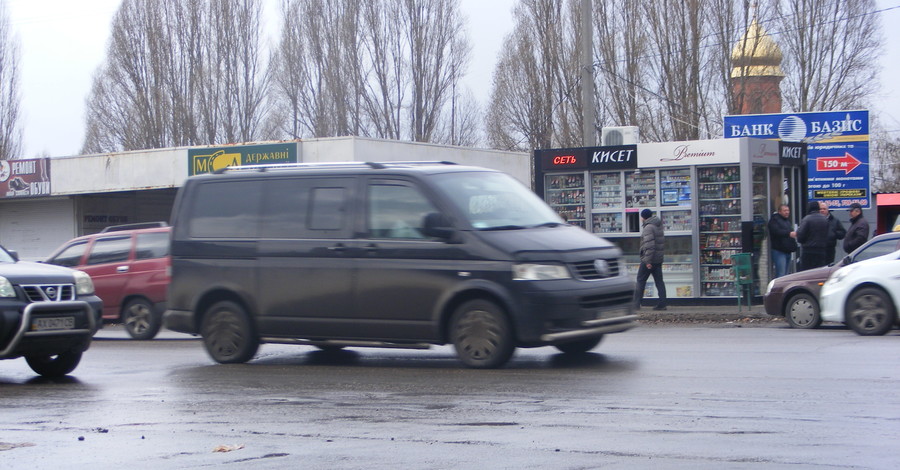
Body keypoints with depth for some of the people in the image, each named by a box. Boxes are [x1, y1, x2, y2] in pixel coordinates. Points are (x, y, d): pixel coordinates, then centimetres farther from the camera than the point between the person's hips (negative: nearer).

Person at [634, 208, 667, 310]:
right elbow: (663, 242, 19)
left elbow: (649, 245, -22)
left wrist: (648, 261, -22)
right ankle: (662, 304, 3)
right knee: (659, 281, 7)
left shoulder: (648, 228, -15)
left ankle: (636, 304, 2)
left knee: (641, 281, 0)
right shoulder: (659, 226, 13)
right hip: (659, 259, 8)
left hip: (648, 260, -8)